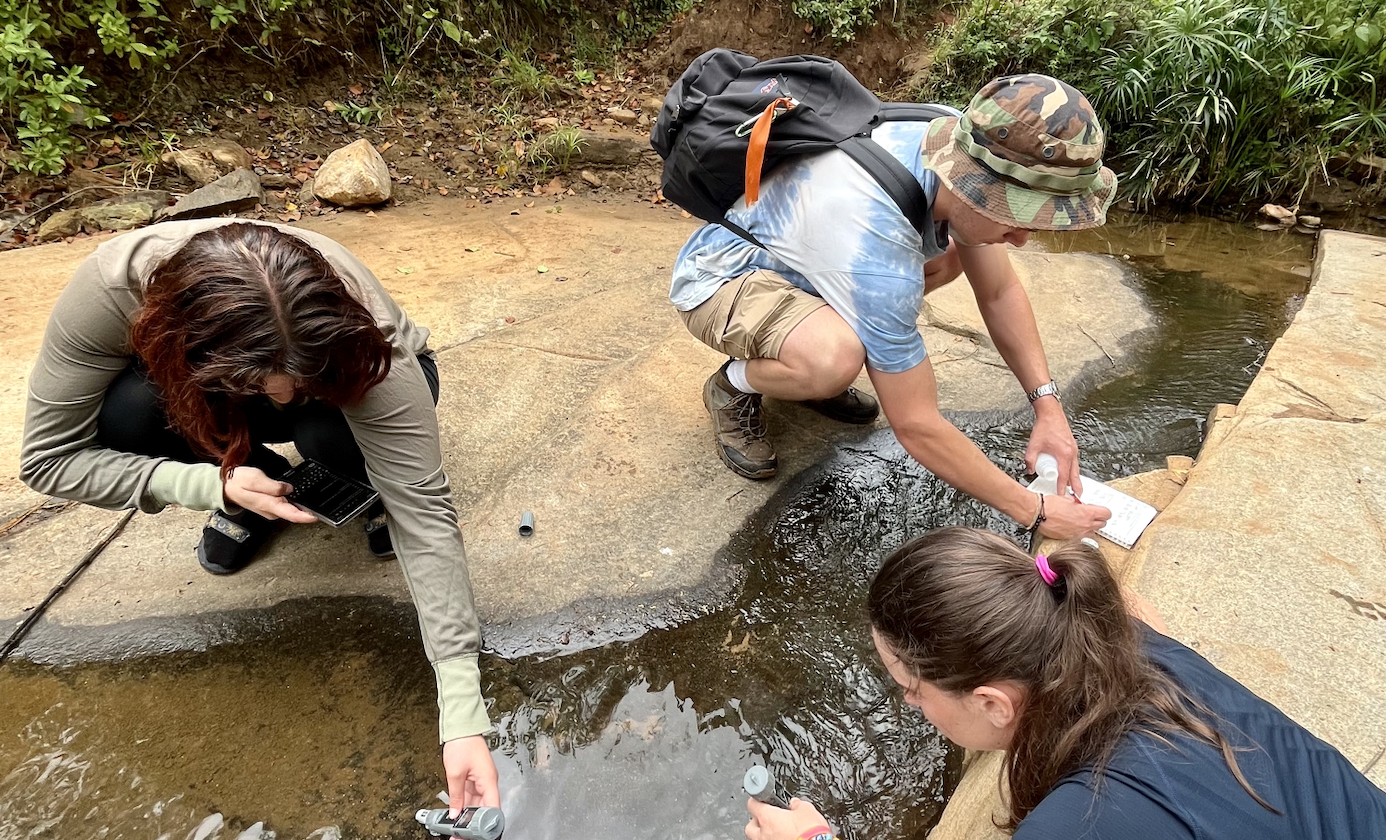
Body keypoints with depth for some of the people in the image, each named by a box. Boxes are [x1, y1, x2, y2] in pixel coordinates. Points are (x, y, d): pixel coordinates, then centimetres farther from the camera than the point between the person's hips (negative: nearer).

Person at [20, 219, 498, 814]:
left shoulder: (364, 337, -41)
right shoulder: (109, 287, -36)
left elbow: (424, 513, -41)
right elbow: (49, 458, -23)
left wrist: (463, 718, -45)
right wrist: (216, 484, -40)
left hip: (339, 378, -2)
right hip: (208, 397, 2)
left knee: (330, 435, -35)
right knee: (124, 416, -29)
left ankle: (370, 485, 1)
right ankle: (257, 489, 2)